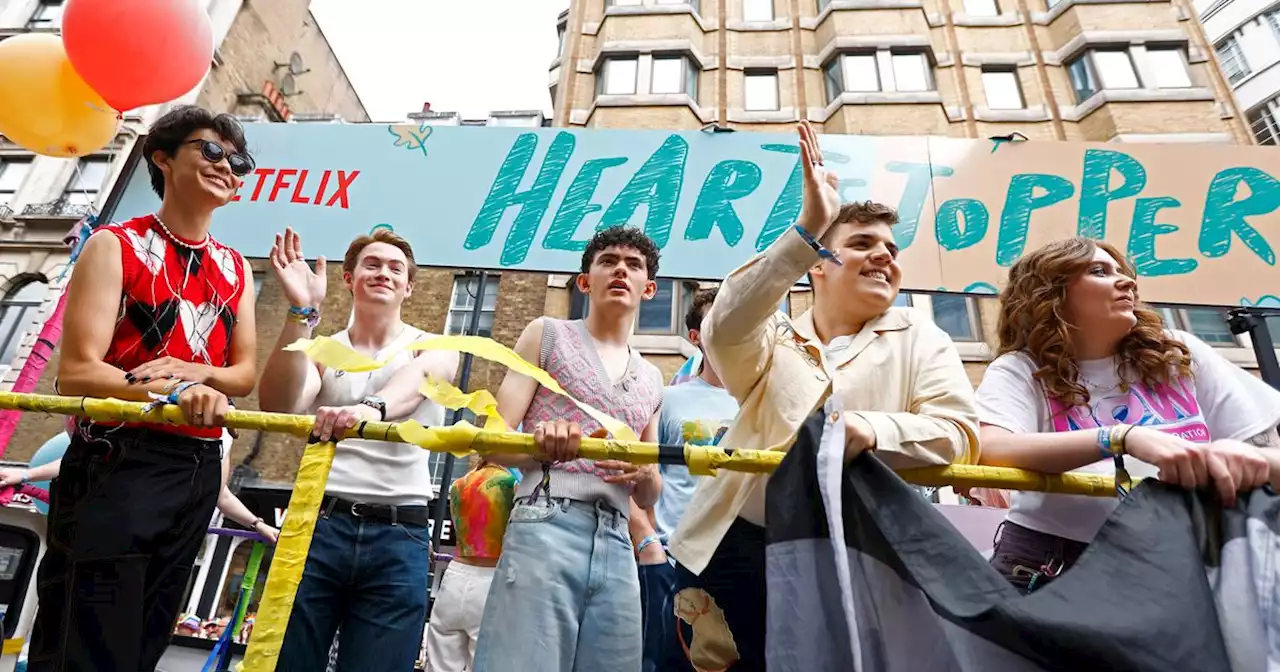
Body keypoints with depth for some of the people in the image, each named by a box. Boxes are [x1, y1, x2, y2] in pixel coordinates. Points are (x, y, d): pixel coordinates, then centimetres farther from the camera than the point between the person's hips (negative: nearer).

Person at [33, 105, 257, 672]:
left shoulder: (235, 269, 11)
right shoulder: (115, 246, -5)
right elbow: (75, 373, -14)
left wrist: (198, 373, -11)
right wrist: (173, 391, -29)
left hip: (198, 471, 6)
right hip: (116, 464, -5)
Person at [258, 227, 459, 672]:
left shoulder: (435, 350, 8)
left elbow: (414, 381, -15)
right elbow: (277, 407, -7)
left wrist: (371, 408, -38)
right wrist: (301, 312, -16)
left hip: (399, 537, -1)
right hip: (318, 523, 1)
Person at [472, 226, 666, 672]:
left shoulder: (651, 380, 20)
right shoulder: (548, 334, 8)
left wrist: (645, 473, -3)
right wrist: (542, 447, -22)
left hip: (617, 545, 5)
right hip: (546, 528, -4)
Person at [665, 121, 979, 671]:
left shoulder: (917, 340, 9)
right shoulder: (773, 340, 9)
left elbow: (958, 430, -4)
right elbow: (722, 330, -15)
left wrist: (872, 430, -25)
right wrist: (807, 229, -21)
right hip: (736, 549, 1)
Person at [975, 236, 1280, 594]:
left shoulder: (1179, 354, 9)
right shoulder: (1020, 370, -3)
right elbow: (991, 451, -22)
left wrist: (1245, 459, -17)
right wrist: (1124, 438, -31)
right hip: (1053, 564, -5)